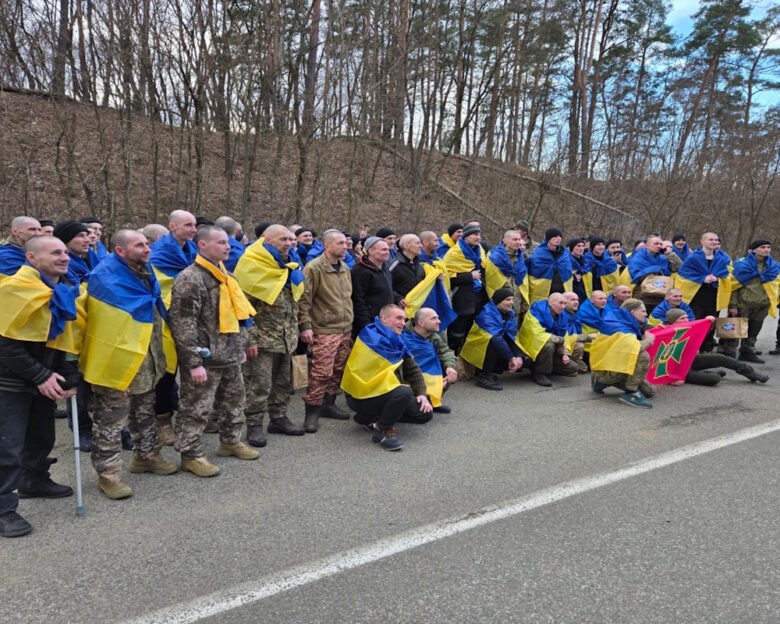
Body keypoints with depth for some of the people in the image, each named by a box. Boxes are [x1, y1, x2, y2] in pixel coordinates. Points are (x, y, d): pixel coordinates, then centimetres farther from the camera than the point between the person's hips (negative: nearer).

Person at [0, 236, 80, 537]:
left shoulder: (66, 291, 6)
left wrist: (68, 378, 2)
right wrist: (40, 377, -21)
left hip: (46, 380, 8)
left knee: (42, 437, 18)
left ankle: (34, 482, 39)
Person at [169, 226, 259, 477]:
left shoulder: (226, 276, 13)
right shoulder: (189, 279, -16)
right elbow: (183, 324, -20)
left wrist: (242, 345, 20)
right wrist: (193, 362, -22)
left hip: (230, 356, 9)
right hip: (205, 358, -9)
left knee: (234, 401, 20)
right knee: (196, 408, 2)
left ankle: (231, 441, 37)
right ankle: (191, 454, 16)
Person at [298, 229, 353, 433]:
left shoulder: (344, 268, 14)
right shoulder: (314, 268, -12)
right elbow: (304, 299, -13)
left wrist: (350, 321, 23)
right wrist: (305, 326, -17)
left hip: (345, 330, 8)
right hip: (324, 331, -8)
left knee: (338, 371, 13)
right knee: (321, 373, -8)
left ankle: (328, 404, 28)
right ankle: (312, 411, 4)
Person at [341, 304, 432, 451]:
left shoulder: (397, 340, 11)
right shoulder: (372, 337, -17)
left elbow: (413, 369, 11)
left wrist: (422, 394, -2)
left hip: (385, 392, 10)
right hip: (362, 396, -9)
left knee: (425, 413, 2)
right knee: (403, 393, -35)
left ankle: (372, 418, 10)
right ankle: (382, 431, -10)